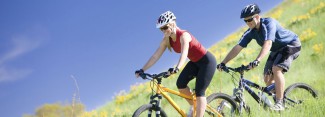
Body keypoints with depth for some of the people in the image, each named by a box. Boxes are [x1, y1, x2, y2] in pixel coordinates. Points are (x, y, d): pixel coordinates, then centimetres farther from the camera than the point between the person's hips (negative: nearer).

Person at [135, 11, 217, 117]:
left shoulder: (184, 35, -28)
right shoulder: (166, 40, -6)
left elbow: (184, 54, -44)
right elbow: (155, 56, -10)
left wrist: (177, 68, -60)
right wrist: (142, 70, -18)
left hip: (207, 61, -7)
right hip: (195, 62, 7)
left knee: (199, 92, -15)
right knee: (180, 84, -10)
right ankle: (193, 106, 12)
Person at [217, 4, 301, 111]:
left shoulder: (268, 23, -32)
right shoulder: (250, 32, -12)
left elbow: (268, 44, -46)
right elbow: (237, 48, -14)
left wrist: (257, 60, -60)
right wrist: (223, 63, -23)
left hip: (291, 44, -8)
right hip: (277, 50, 8)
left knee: (276, 69, -28)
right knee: (267, 79, -2)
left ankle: (279, 103, -27)